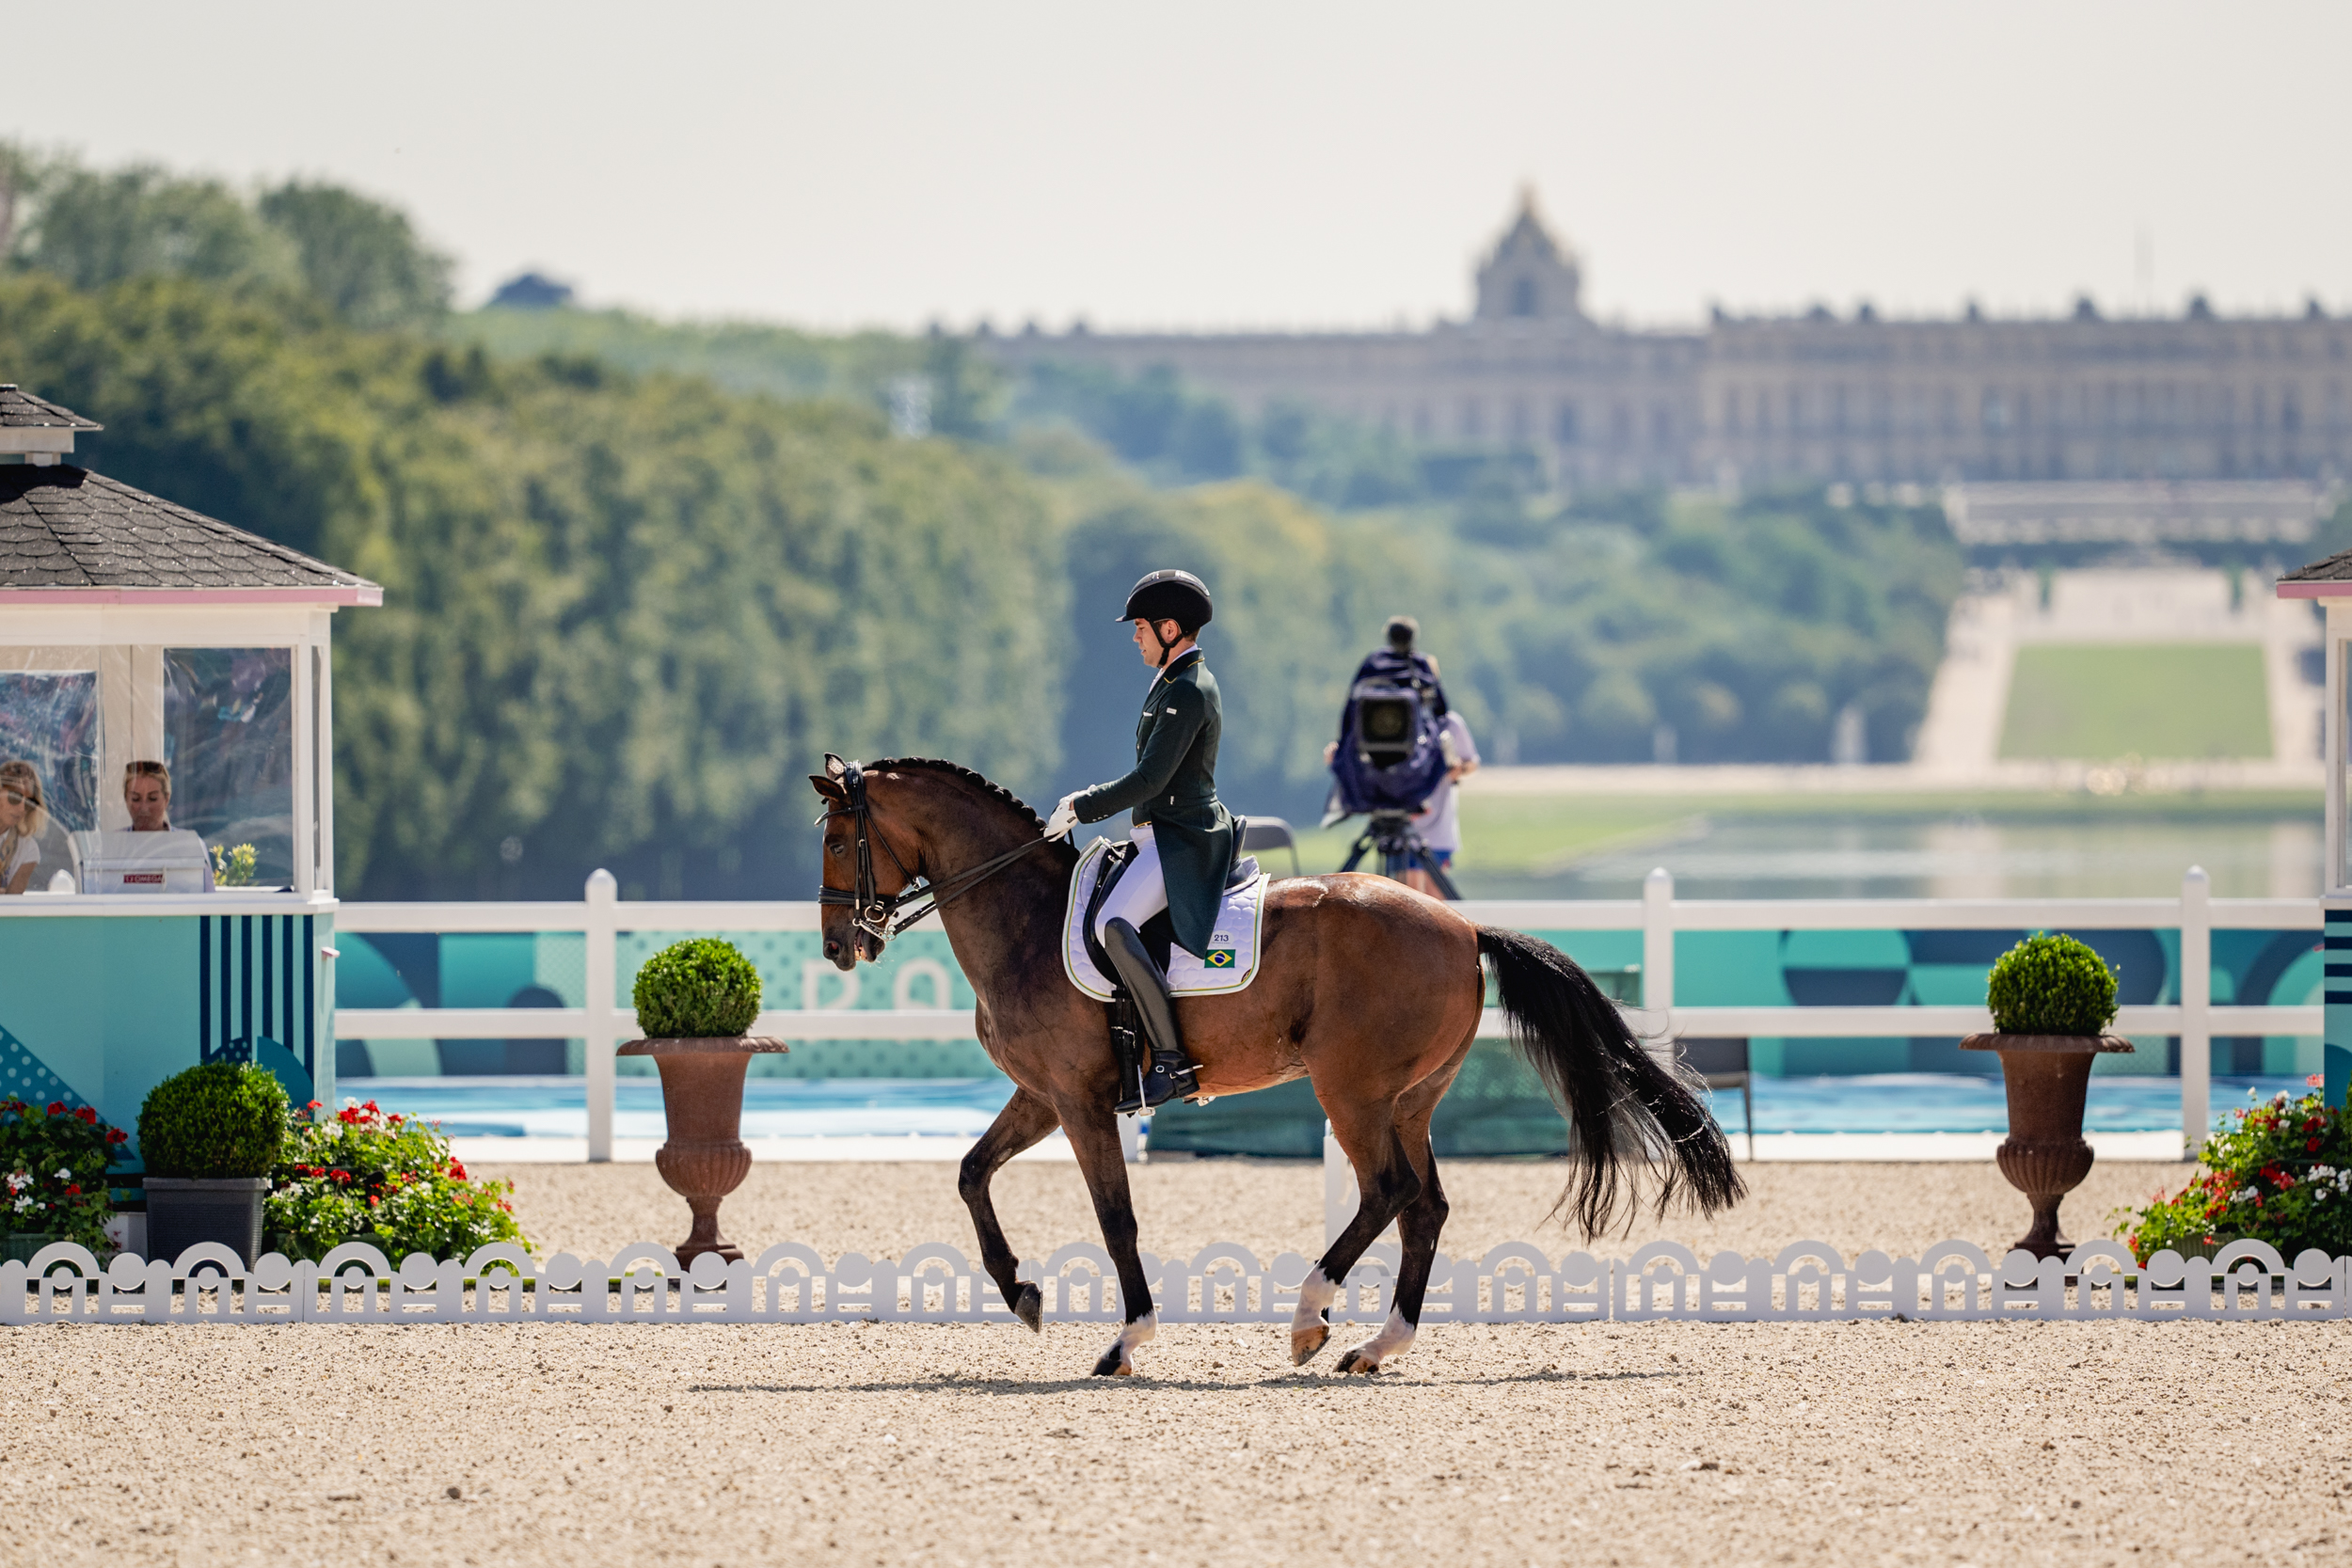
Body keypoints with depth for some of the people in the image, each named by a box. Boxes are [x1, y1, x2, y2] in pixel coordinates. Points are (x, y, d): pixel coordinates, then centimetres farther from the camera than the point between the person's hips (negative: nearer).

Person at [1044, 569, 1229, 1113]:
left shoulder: (1188, 691, -16)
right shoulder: (1177, 682, 18)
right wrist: (1088, 801, 18)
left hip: (1181, 841, -12)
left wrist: (1080, 810, -13)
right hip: (1167, 837, 12)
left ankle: (1173, 1063, -33)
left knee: (1113, 924, -31)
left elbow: (1149, 780, -21)